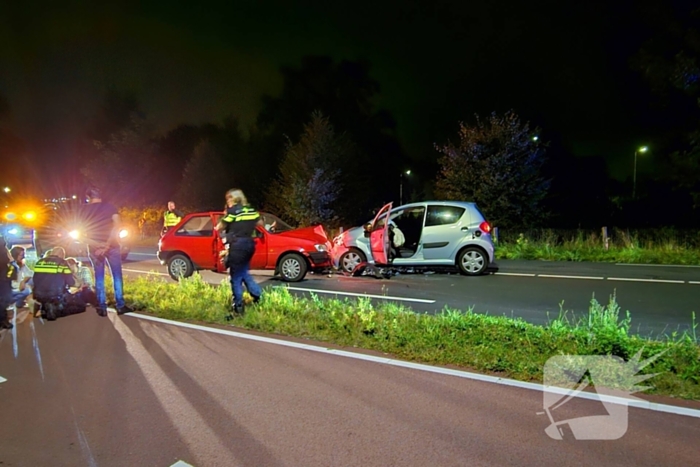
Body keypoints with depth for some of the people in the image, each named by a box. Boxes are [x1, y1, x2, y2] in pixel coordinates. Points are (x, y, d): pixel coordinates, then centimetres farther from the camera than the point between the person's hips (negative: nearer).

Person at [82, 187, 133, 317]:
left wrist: (97, 245, 2)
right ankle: (120, 305, 5)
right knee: (117, 275, 5)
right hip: (112, 246, -1)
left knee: (99, 277, 9)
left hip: (94, 248, 1)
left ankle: (102, 307, 9)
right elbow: (117, 225, -12)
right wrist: (107, 244, -14)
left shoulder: (85, 211, 3)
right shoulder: (109, 206, 0)